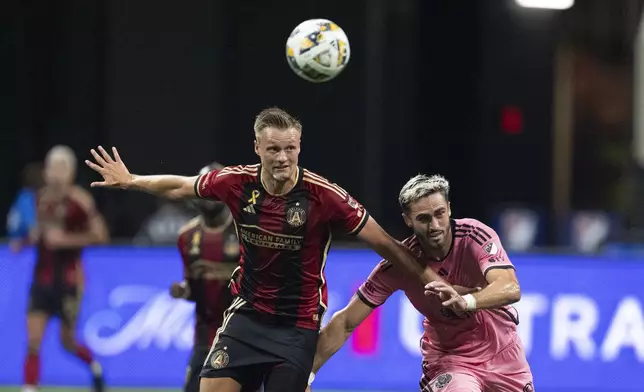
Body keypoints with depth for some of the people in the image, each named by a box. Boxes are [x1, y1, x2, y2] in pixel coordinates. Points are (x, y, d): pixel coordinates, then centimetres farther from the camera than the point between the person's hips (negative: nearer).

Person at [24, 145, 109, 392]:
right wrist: (31, 238, 4)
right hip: (42, 278, 4)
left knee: (67, 342, 8)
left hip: (68, 279, -4)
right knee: (33, 342, -7)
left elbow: (100, 235, -14)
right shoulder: (41, 198, 6)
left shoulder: (79, 200, -11)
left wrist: (66, 240, -20)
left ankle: (95, 367, 40)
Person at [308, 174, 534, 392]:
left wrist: (465, 301, -61)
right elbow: (346, 322, -12)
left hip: (504, 354, 2)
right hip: (448, 359, -1)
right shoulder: (397, 265, -19)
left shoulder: (476, 237, -24)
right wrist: (306, 374, -19)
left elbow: (511, 289, -41)